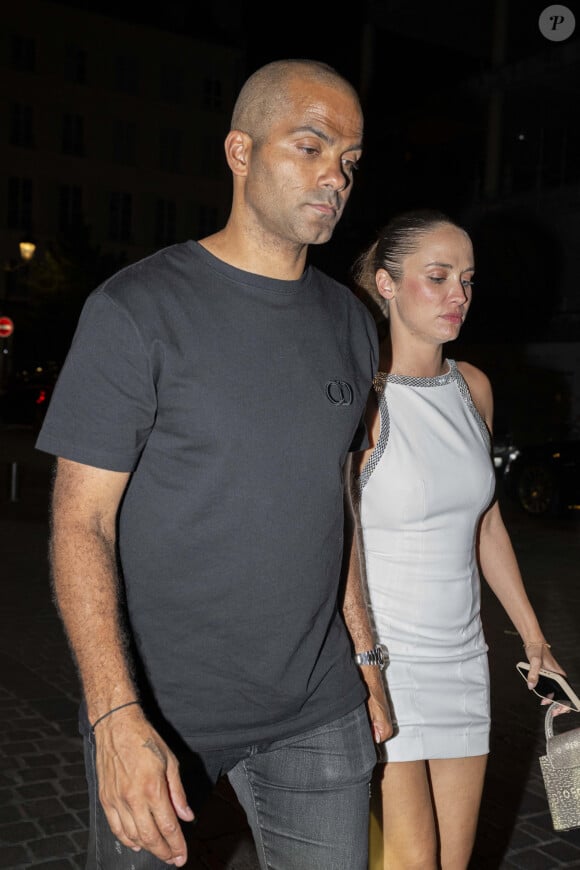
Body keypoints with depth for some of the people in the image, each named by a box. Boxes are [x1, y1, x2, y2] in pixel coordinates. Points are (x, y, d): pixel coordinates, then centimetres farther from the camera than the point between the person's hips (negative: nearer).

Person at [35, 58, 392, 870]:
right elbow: (81, 521, -14)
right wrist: (115, 715, -22)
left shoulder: (349, 322, 6)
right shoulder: (136, 310, -12)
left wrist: (365, 657, 13)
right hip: (157, 708, -4)